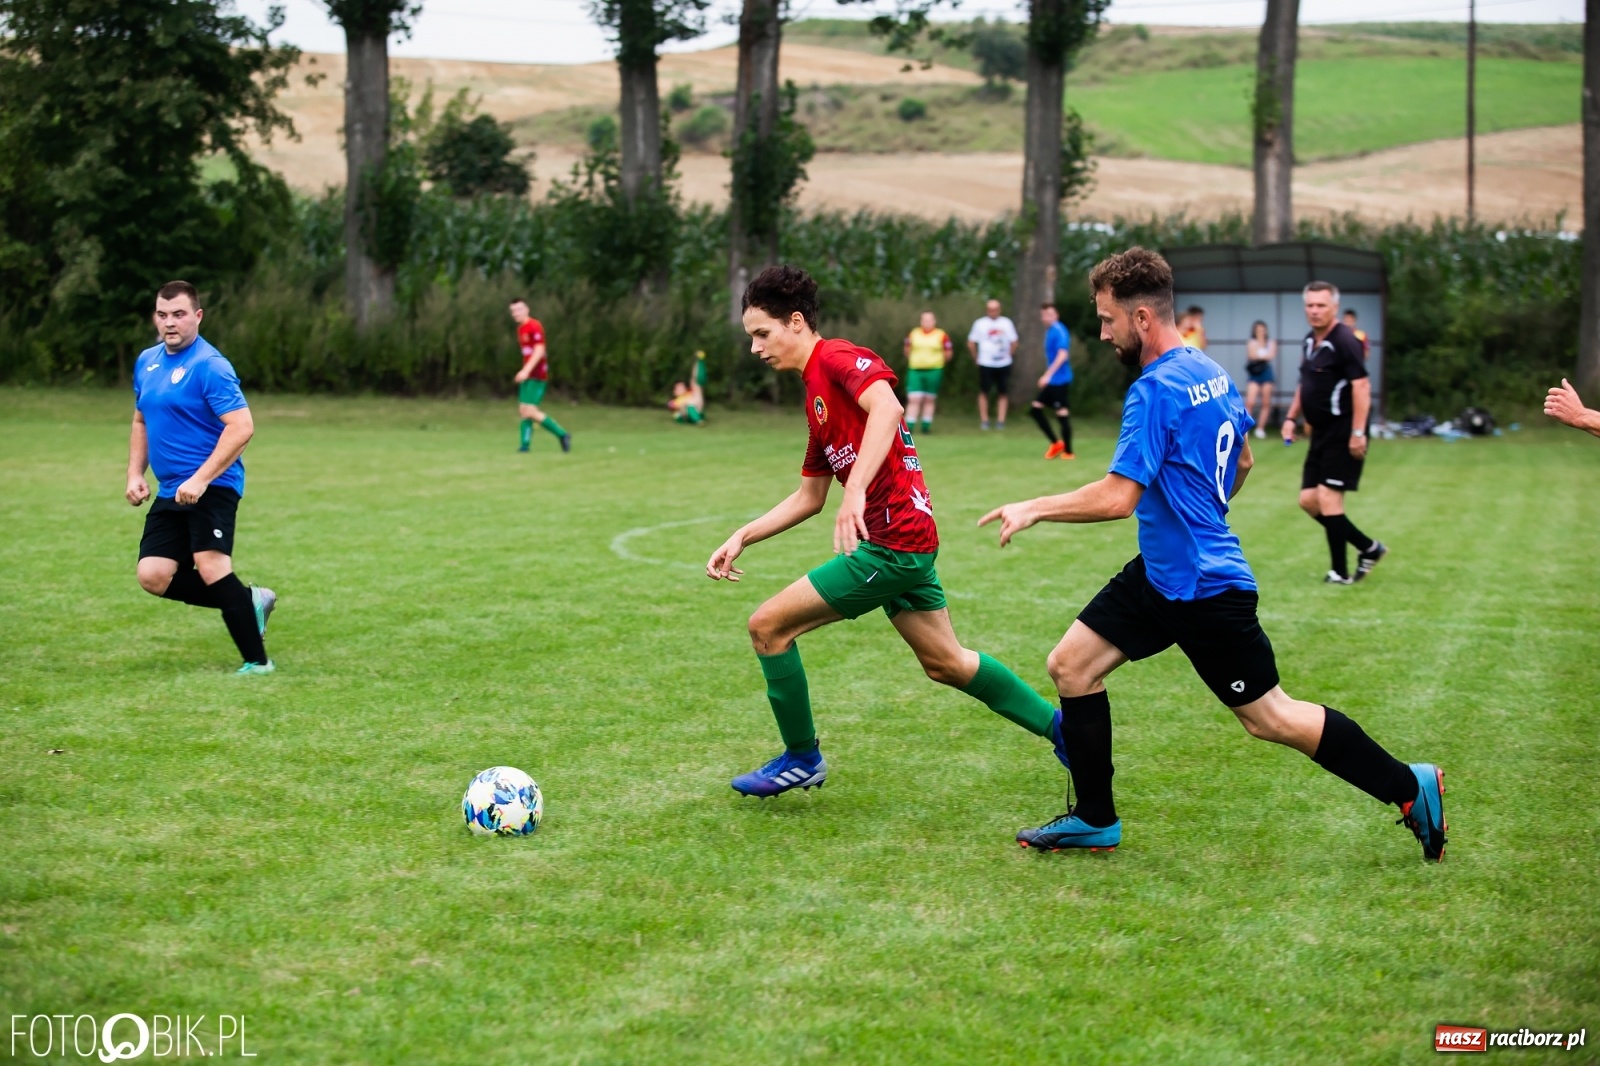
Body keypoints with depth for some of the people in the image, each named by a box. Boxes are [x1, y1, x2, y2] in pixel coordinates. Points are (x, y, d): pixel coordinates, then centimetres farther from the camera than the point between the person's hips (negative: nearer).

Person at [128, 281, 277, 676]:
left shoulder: (209, 366, -12)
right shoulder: (146, 362, 13)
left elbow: (241, 427, -21)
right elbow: (141, 421, 27)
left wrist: (200, 479, -26)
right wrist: (135, 474, 13)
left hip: (211, 487, -8)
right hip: (170, 493, 8)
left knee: (211, 567, -21)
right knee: (153, 576, -3)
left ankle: (257, 661, -11)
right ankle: (249, 601, 12)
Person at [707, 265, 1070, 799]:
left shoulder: (837, 357, -10)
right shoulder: (815, 397, 20)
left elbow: (886, 406, -32)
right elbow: (808, 497, 25)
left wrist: (856, 491, -41)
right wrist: (741, 538, 18)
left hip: (891, 543, -10)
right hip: (909, 540, 10)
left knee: (769, 626, -5)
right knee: (946, 662, 20)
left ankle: (802, 758, 10)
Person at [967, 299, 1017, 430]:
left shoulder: (1006, 323, 5)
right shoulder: (980, 324, -1)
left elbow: (1014, 342, 12)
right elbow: (971, 343, 2)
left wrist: (1008, 355, 5)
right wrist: (976, 358, 0)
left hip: (1004, 364, 2)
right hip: (986, 364, -2)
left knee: (1003, 392, 2)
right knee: (984, 392, 0)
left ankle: (1001, 420, 6)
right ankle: (984, 420, 6)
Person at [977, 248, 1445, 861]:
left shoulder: (1155, 391, -22)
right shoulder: (1210, 371, 8)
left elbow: (1117, 497, -28)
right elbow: (1242, 460, 22)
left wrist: (1034, 509, -17)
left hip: (1205, 590, -10)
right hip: (1160, 574, 10)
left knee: (1268, 718, 0)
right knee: (1071, 666, 8)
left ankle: (1408, 787, 11)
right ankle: (1094, 820, 16)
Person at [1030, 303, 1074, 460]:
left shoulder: (1059, 331, -15)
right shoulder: (1050, 331, 12)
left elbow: (1062, 355, -26)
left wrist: (1047, 375, -30)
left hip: (1060, 380, -10)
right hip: (1052, 381, 10)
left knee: (1062, 414, -4)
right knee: (1036, 407, 9)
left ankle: (1068, 452, 5)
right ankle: (1056, 443, 15)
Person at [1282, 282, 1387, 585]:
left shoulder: (1344, 341, -15)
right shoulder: (1310, 341, 12)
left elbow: (1362, 386, -21)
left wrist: (1358, 432, -26)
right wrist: (1291, 418, 16)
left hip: (1343, 435, -9)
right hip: (1321, 434, 9)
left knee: (1328, 498, -10)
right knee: (1309, 500, 8)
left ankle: (1340, 572, 0)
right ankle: (1369, 548, 20)